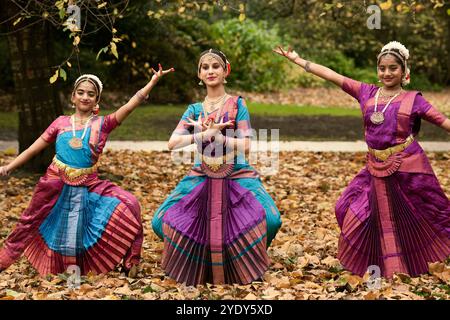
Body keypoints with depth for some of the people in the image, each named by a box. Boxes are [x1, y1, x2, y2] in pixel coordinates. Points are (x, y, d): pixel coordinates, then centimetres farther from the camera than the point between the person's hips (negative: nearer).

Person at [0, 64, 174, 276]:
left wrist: (153, 81, -18)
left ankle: (129, 264, -2)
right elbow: (35, 148, 9)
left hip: (87, 186, 0)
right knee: (31, 223, 9)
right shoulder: (61, 122, 4)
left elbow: (130, 105, -10)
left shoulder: (102, 124, 1)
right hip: (56, 184, 1)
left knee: (129, 205, -14)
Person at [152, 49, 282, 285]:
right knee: (161, 222, -17)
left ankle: (251, 263, 3)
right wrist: (206, 134, -14)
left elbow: (245, 145, -9)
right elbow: (173, 143, -4)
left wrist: (212, 134, -14)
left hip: (237, 177, -3)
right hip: (202, 178, 3)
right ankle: (196, 265, 8)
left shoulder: (237, 104, 2)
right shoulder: (194, 110, 9)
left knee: (270, 220, -28)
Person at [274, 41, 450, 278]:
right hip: (376, 169, 3)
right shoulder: (366, 93, 5)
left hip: (408, 167, -3)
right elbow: (332, 75, 4)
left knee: (417, 220, 6)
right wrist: (296, 59, 5)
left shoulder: (413, 100, -2)